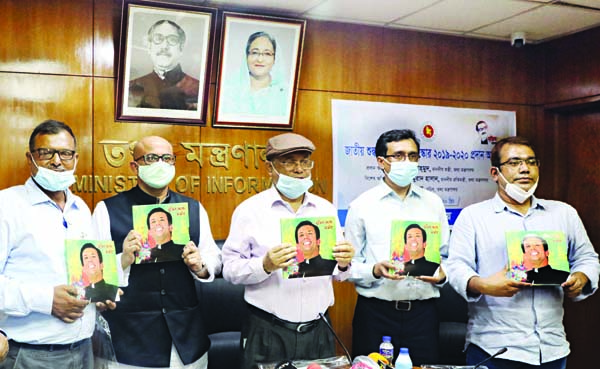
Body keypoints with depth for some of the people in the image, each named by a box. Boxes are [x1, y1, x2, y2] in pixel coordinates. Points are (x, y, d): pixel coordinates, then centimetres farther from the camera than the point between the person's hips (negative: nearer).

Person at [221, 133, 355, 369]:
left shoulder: (326, 209, 9)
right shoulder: (250, 210, -3)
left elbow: (337, 274, 11)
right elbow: (230, 269, -8)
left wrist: (343, 264, -10)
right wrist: (265, 266, -24)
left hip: (318, 331, 4)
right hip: (268, 332, -3)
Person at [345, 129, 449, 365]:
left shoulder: (433, 203, 10)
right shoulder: (362, 205, 1)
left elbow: (446, 255, 13)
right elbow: (350, 265, 0)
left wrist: (442, 275, -8)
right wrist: (375, 270, -18)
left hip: (422, 312, 2)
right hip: (375, 312, -2)